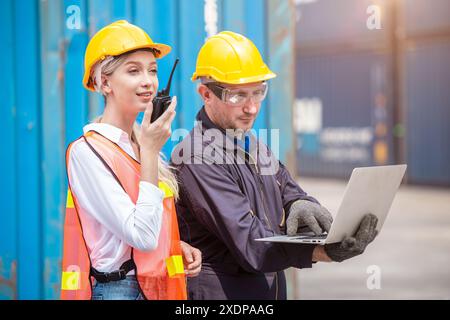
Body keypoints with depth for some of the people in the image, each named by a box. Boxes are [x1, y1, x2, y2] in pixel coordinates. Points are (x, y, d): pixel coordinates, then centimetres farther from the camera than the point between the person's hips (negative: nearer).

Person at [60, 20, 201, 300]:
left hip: (160, 286, 7)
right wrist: (150, 152, -18)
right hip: (118, 290, -7)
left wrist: (179, 246, 1)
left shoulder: (142, 143, 8)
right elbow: (142, 237, -21)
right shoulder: (87, 151, -14)